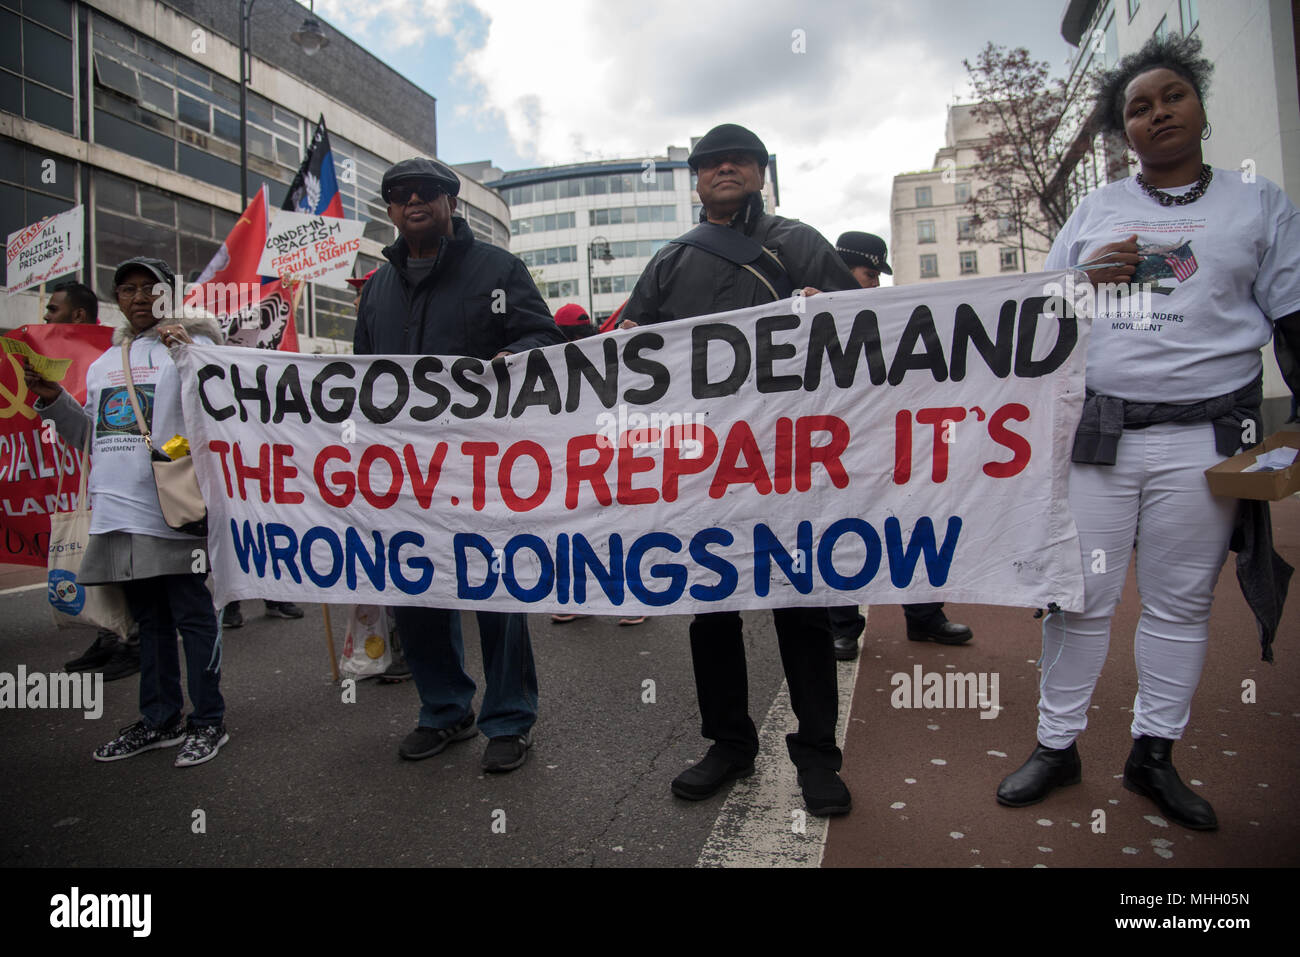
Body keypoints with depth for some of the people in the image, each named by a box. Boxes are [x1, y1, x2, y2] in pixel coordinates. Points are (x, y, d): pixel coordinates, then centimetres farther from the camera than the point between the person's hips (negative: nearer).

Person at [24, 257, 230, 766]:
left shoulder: (191, 345, 0)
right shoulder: (104, 362, 21)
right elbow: (91, 435, 26)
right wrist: (53, 399, 12)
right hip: (116, 511, 7)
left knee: (192, 615, -1)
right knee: (148, 619, 15)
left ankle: (208, 720, 10)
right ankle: (161, 719, 27)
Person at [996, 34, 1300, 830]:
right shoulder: (1096, 211, 15)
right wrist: (1088, 279, -4)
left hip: (1203, 437, 0)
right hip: (1097, 431, 1)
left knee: (1181, 604, 6)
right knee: (1079, 596, 2)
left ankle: (1155, 755, 21)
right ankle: (1057, 746, 16)